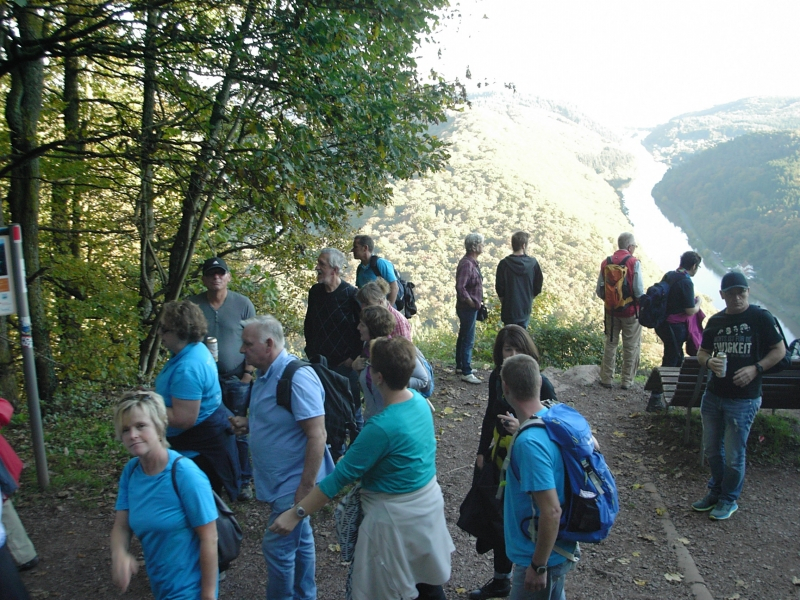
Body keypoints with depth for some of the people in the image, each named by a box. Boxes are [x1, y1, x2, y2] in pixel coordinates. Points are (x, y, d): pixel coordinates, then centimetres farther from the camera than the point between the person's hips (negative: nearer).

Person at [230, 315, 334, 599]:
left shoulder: (297, 378, -25)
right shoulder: (265, 375, 5)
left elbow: (317, 436, -26)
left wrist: (306, 487, -25)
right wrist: (248, 423, 1)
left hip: (293, 483, -9)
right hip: (280, 480, 9)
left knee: (277, 547, 1)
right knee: (299, 540, 22)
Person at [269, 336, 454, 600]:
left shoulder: (381, 427, -29)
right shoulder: (420, 400, -6)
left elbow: (341, 476, -25)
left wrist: (296, 513, -18)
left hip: (396, 518, -7)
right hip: (429, 502, 7)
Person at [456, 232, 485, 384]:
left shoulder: (473, 262, 11)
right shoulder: (467, 264, -21)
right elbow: (460, 288, -28)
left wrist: (477, 301, 12)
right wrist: (472, 303, -20)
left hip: (470, 308, 10)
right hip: (468, 308, -10)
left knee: (463, 337, 18)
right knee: (468, 340, -5)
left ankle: (460, 366, 30)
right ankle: (466, 373, 0)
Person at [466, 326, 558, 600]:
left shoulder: (541, 384, -18)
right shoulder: (497, 377, -2)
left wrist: (522, 427, -30)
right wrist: (482, 451, 13)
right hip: (499, 455, 6)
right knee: (499, 517, 18)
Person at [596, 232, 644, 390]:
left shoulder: (606, 263, 0)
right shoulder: (634, 262, -13)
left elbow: (599, 290, 2)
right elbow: (639, 291, -17)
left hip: (611, 311, 4)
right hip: (631, 312, -4)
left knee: (610, 344, 14)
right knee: (631, 347, 9)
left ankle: (606, 378, 18)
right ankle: (627, 380, 15)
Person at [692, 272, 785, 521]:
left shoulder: (761, 317, -8)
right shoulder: (715, 321, 7)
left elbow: (780, 350, -4)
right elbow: (702, 352, 14)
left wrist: (755, 369, -18)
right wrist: (709, 361, -9)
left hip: (744, 399, -5)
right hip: (713, 395, 5)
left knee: (734, 454, 4)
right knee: (711, 449, 15)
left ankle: (729, 500, 23)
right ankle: (716, 491, 35)